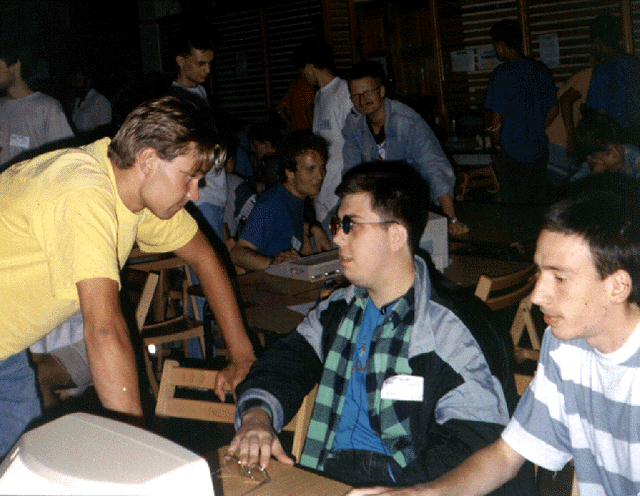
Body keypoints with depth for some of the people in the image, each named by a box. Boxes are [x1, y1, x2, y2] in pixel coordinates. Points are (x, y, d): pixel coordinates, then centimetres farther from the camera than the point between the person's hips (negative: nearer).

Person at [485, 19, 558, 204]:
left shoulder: (503, 73, -14)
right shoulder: (540, 69, 5)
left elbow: (496, 117, -14)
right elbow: (553, 109, 10)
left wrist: (496, 140, 3)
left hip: (513, 153, -6)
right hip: (540, 149, 6)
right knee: (539, 202, 14)